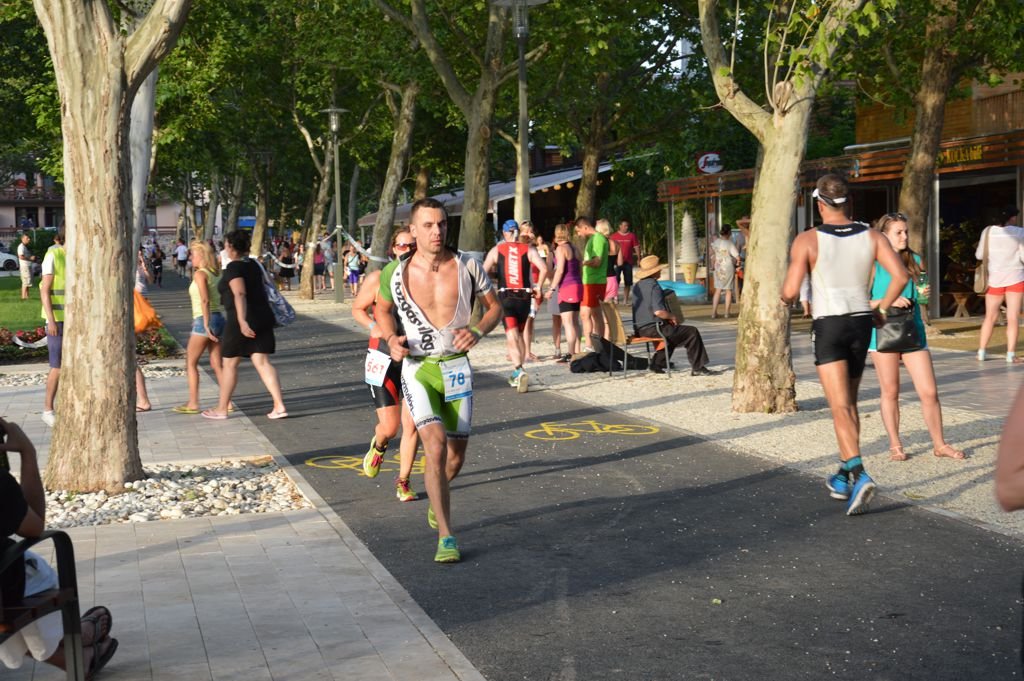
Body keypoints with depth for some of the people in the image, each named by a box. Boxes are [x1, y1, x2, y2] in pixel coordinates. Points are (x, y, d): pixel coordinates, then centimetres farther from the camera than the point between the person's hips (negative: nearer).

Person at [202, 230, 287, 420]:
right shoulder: (254, 264, 11)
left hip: (241, 320, -7)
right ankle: (279, 406, -8)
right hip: (263, 317, 7)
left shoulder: (233, 267, -13)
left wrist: (242, 321, -33)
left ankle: (222, 409, 17)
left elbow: (239, 294, -25)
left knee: (229, 363, 7)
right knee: (262, 362, 4)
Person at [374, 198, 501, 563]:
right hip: (418, 368, -2)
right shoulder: (398, 274, -7)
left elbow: (494, 306, 6)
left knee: (456, 457, 10)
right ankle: (446, 537, -14)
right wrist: (391, 340, -6)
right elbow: (382, 310, 13)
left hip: (457, 367, 2)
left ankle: (436, 499, 46)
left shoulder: (467, 266, -6)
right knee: (436, 447, -20)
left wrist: (479, 331, -15)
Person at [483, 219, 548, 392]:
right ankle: (516, 374, 24)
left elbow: (483, 272, -4)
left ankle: (519, 371, -28)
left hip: (505, 296, -2)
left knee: (512, 336, -7)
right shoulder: (528, 249, 3)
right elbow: (544, 269, -8)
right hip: (524, 296, 2)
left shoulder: (496, 250, 4)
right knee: (519, 334, 18)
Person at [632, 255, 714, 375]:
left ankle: (657, 364, 31)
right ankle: (697, 368, -1)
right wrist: (672, 317, -7)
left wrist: (669, 317, 15)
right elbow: (658, 311, -27)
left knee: (671, 330, 35)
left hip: (640, 329, 9)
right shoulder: (654, 286, -17)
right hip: (653, 328, -9)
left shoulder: (637, 286, 11)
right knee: (692, 332, -2)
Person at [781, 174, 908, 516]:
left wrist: (785, 298, 13)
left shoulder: (807, 240, -7)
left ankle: (858, 475, -28)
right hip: (861, 322, 4)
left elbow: (790, 291, -11)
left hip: (828, 325, -4)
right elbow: (900, 276, -6)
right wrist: (881, 309, 7)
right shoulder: (871, 236, 4)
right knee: (850, 404, 18)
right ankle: (843, 478, 26)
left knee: (840, 408, -10)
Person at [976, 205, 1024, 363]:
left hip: (994, 278, 3)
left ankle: (981, 352, 11)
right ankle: (1011, 354, -3)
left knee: (990, 317, 12)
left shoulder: (988, 231, -2)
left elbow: (979, 255, 3)